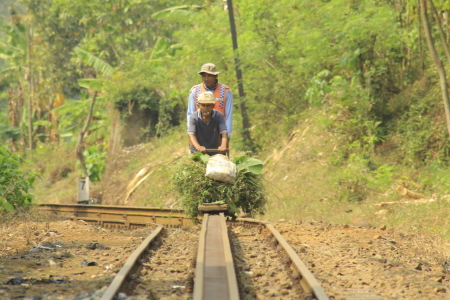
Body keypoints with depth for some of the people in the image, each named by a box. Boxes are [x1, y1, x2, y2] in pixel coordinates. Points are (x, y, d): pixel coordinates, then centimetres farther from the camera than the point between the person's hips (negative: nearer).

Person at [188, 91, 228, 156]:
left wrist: (223, 145, -42)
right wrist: (198, 147, -45)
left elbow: (224, 133, -20)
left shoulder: (219, 116, -8)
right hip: (197, 152, -1)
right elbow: (191, 135, -23)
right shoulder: (194, 117, -11)